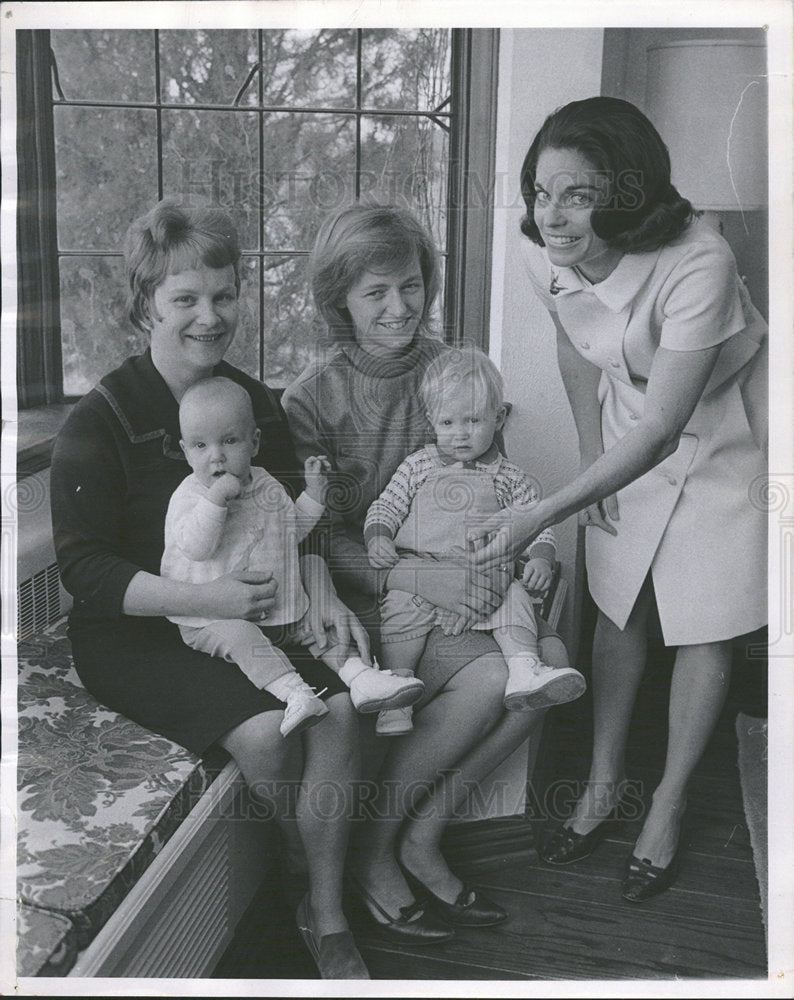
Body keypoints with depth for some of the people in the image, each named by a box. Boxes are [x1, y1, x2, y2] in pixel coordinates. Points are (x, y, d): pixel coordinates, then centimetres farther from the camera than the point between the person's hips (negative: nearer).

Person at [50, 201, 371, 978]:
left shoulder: (255, 403, 6)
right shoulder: (100, 420, -11)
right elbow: (83, 569, -14)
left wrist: (322, 594, -9)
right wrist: (203, 599, -25)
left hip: (247, 615, 5)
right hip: (130, 633, -4)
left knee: (339, 708, -20)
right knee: (264, 729, -25)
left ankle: (326, 917, -4)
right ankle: (304, 877, 7)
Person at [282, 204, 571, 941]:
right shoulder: (313, 396, -11)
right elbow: (320, 540, -13)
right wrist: (416, 577, -27)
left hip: (445, 581, 5)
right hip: (360, 595, -5)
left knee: (549, 659, -19)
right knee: (487, 679, -26)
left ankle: (422, 839, -3)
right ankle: (370, 848, -3)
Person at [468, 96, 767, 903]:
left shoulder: (697, 266, -37)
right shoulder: (545, 254, -19)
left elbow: (660, 428, -34)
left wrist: (540, 517, -37)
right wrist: (591, 460, 4)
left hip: (723, 429, -4)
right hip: (629, 430, 5)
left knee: (702, 628, 2)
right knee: (618, 609, 11)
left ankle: (668, 805, 22)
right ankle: (604, 783, 29)